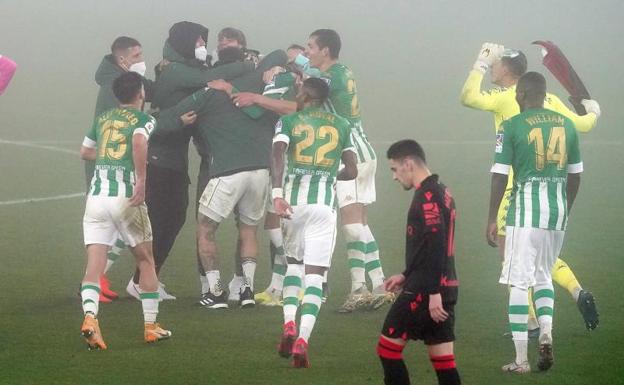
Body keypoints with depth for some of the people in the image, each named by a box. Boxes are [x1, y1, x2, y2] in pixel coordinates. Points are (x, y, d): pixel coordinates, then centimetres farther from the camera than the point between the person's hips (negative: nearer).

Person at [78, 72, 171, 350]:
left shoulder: (102, 119, 18)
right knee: (146, 261, 14)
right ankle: (151, 325, 16)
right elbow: (139, 142, -20)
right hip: (126, 197, -3)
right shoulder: (144, 119, 3)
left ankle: (89, 316, -26)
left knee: (94, 265, -3)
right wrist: (141, 180, -20)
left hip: (96, 196, 4)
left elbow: (85, 152, 29)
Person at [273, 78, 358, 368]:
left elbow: (277, 155, -10)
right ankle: (302, 340, -15)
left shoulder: (288, 121, 9)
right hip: (324, 201, 0)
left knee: (294, 262, 22)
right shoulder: (341, 126, 14)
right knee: (315, 274, 1)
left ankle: (289, 324, 2)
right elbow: (351, 171, 11)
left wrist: (277, 194, -19)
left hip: (294, 199, 0)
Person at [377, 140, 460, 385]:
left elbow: (435, 246, -21)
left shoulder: (427, 196, -12)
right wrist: (406, 276, 26)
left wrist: (433, 292, -24)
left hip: (425, 290, -9)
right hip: (447, 287, 9)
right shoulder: (442, 193, 18)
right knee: (443, 360, 6)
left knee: (388, 348, 0)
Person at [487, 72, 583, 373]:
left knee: (519, 283, 0)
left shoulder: (512, 127, -5)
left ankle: (521, 359, -1)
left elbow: (500, 175, -7)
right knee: (543, 276, 20)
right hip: (557, 210, 5)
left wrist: (492, 219, -1)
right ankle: (546, 332, -5)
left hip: (526, 209, -5)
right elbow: (575, 173, 14)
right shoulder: (566, 124, 9)